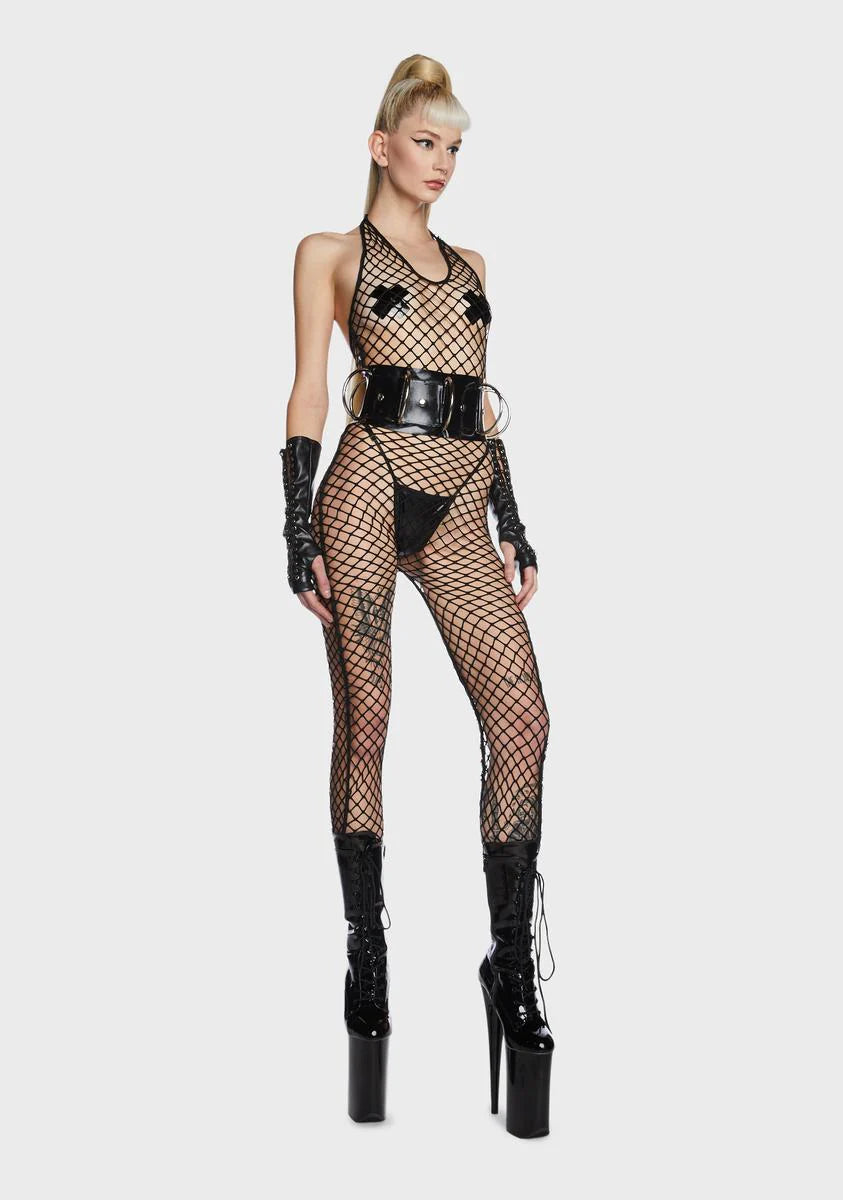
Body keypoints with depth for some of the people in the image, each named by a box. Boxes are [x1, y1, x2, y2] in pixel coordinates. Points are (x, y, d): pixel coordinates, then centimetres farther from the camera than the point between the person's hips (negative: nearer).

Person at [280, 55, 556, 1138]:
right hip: (369, 486, -3)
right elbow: (310, 391, 4)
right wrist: (300, 522, -6)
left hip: (459, 501, 4)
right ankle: (366, 952, 8)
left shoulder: (469, 264, 24)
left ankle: (513, 959, -3)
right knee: (363, 722, -3)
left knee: (522, 713, -11)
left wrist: (512, 520, 14)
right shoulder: (331, 253, 11)